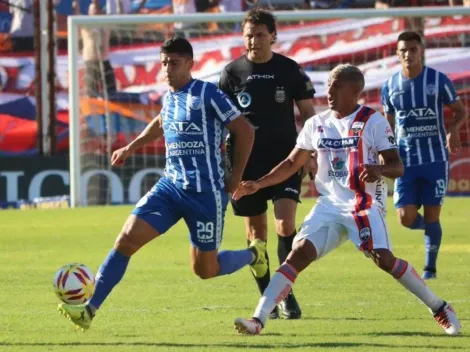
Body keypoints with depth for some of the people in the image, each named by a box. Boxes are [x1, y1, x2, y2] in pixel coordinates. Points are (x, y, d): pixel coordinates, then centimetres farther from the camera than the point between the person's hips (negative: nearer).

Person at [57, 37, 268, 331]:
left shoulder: (207, 94, -11)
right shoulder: (169, 96, 10)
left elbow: (245, 131, -8)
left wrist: (235, 179, -6)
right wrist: (131, 148, 35)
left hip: (205, 193, -6)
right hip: (170, 186, 6)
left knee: (205, 270, 4)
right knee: (127, 239, -10)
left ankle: (253, 254, 34)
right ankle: (89, 309, -10)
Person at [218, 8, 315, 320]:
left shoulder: (290, 70, 1)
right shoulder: (232, 72, 2)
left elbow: (307, 113, 7)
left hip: (285, 158, -1)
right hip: (247, 162, 1)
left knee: (286, 224, -16)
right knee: (256, 233, 4)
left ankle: (286, 293, -4)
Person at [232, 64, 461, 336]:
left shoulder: (373, 122, -7)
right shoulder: (317, 124, 8)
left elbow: (397, 167, -10)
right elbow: (292, 164, 17)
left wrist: (378, 169, -33)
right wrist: (258, 184, 8)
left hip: (363, 206, -4)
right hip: (329, 206, 4)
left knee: (385, 260, -17)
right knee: (299, 254, -11)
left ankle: (440, 309, -1)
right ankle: (258, 319, -16)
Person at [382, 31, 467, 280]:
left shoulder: (439, 80, -4)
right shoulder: (390, 86, 4)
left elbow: (460, 110, 5)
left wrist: (453, 129, -17)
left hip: (435, 159, -2)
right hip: (406, 161, 2)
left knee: (432, 216, -1)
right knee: (406, 218, -7)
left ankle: (430, 267, 16)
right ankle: (429, 227, 28)